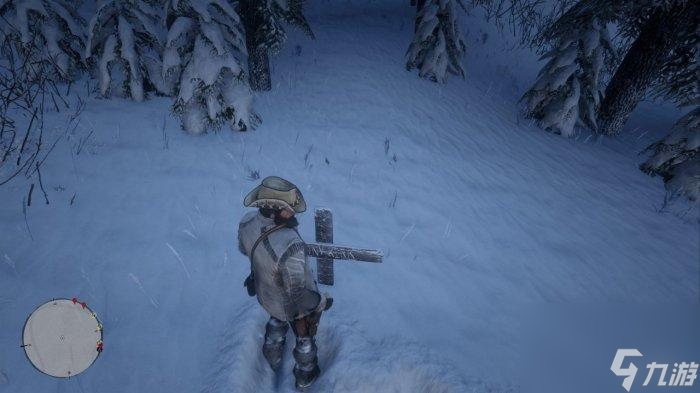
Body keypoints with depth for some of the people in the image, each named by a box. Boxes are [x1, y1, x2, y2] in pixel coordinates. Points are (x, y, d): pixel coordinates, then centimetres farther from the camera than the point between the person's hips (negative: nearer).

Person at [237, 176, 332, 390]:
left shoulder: (248, 221, -25)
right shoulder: (290, 246, -48)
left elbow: (244, 248, -1)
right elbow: (299, 296, -35)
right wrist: (322, 301, -16)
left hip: (267, 293, 6)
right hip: (296, 305, -6)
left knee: (277, 320, 40)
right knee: (305, 337, 28)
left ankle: (273, 359, 69)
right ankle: (304, 377, 59)